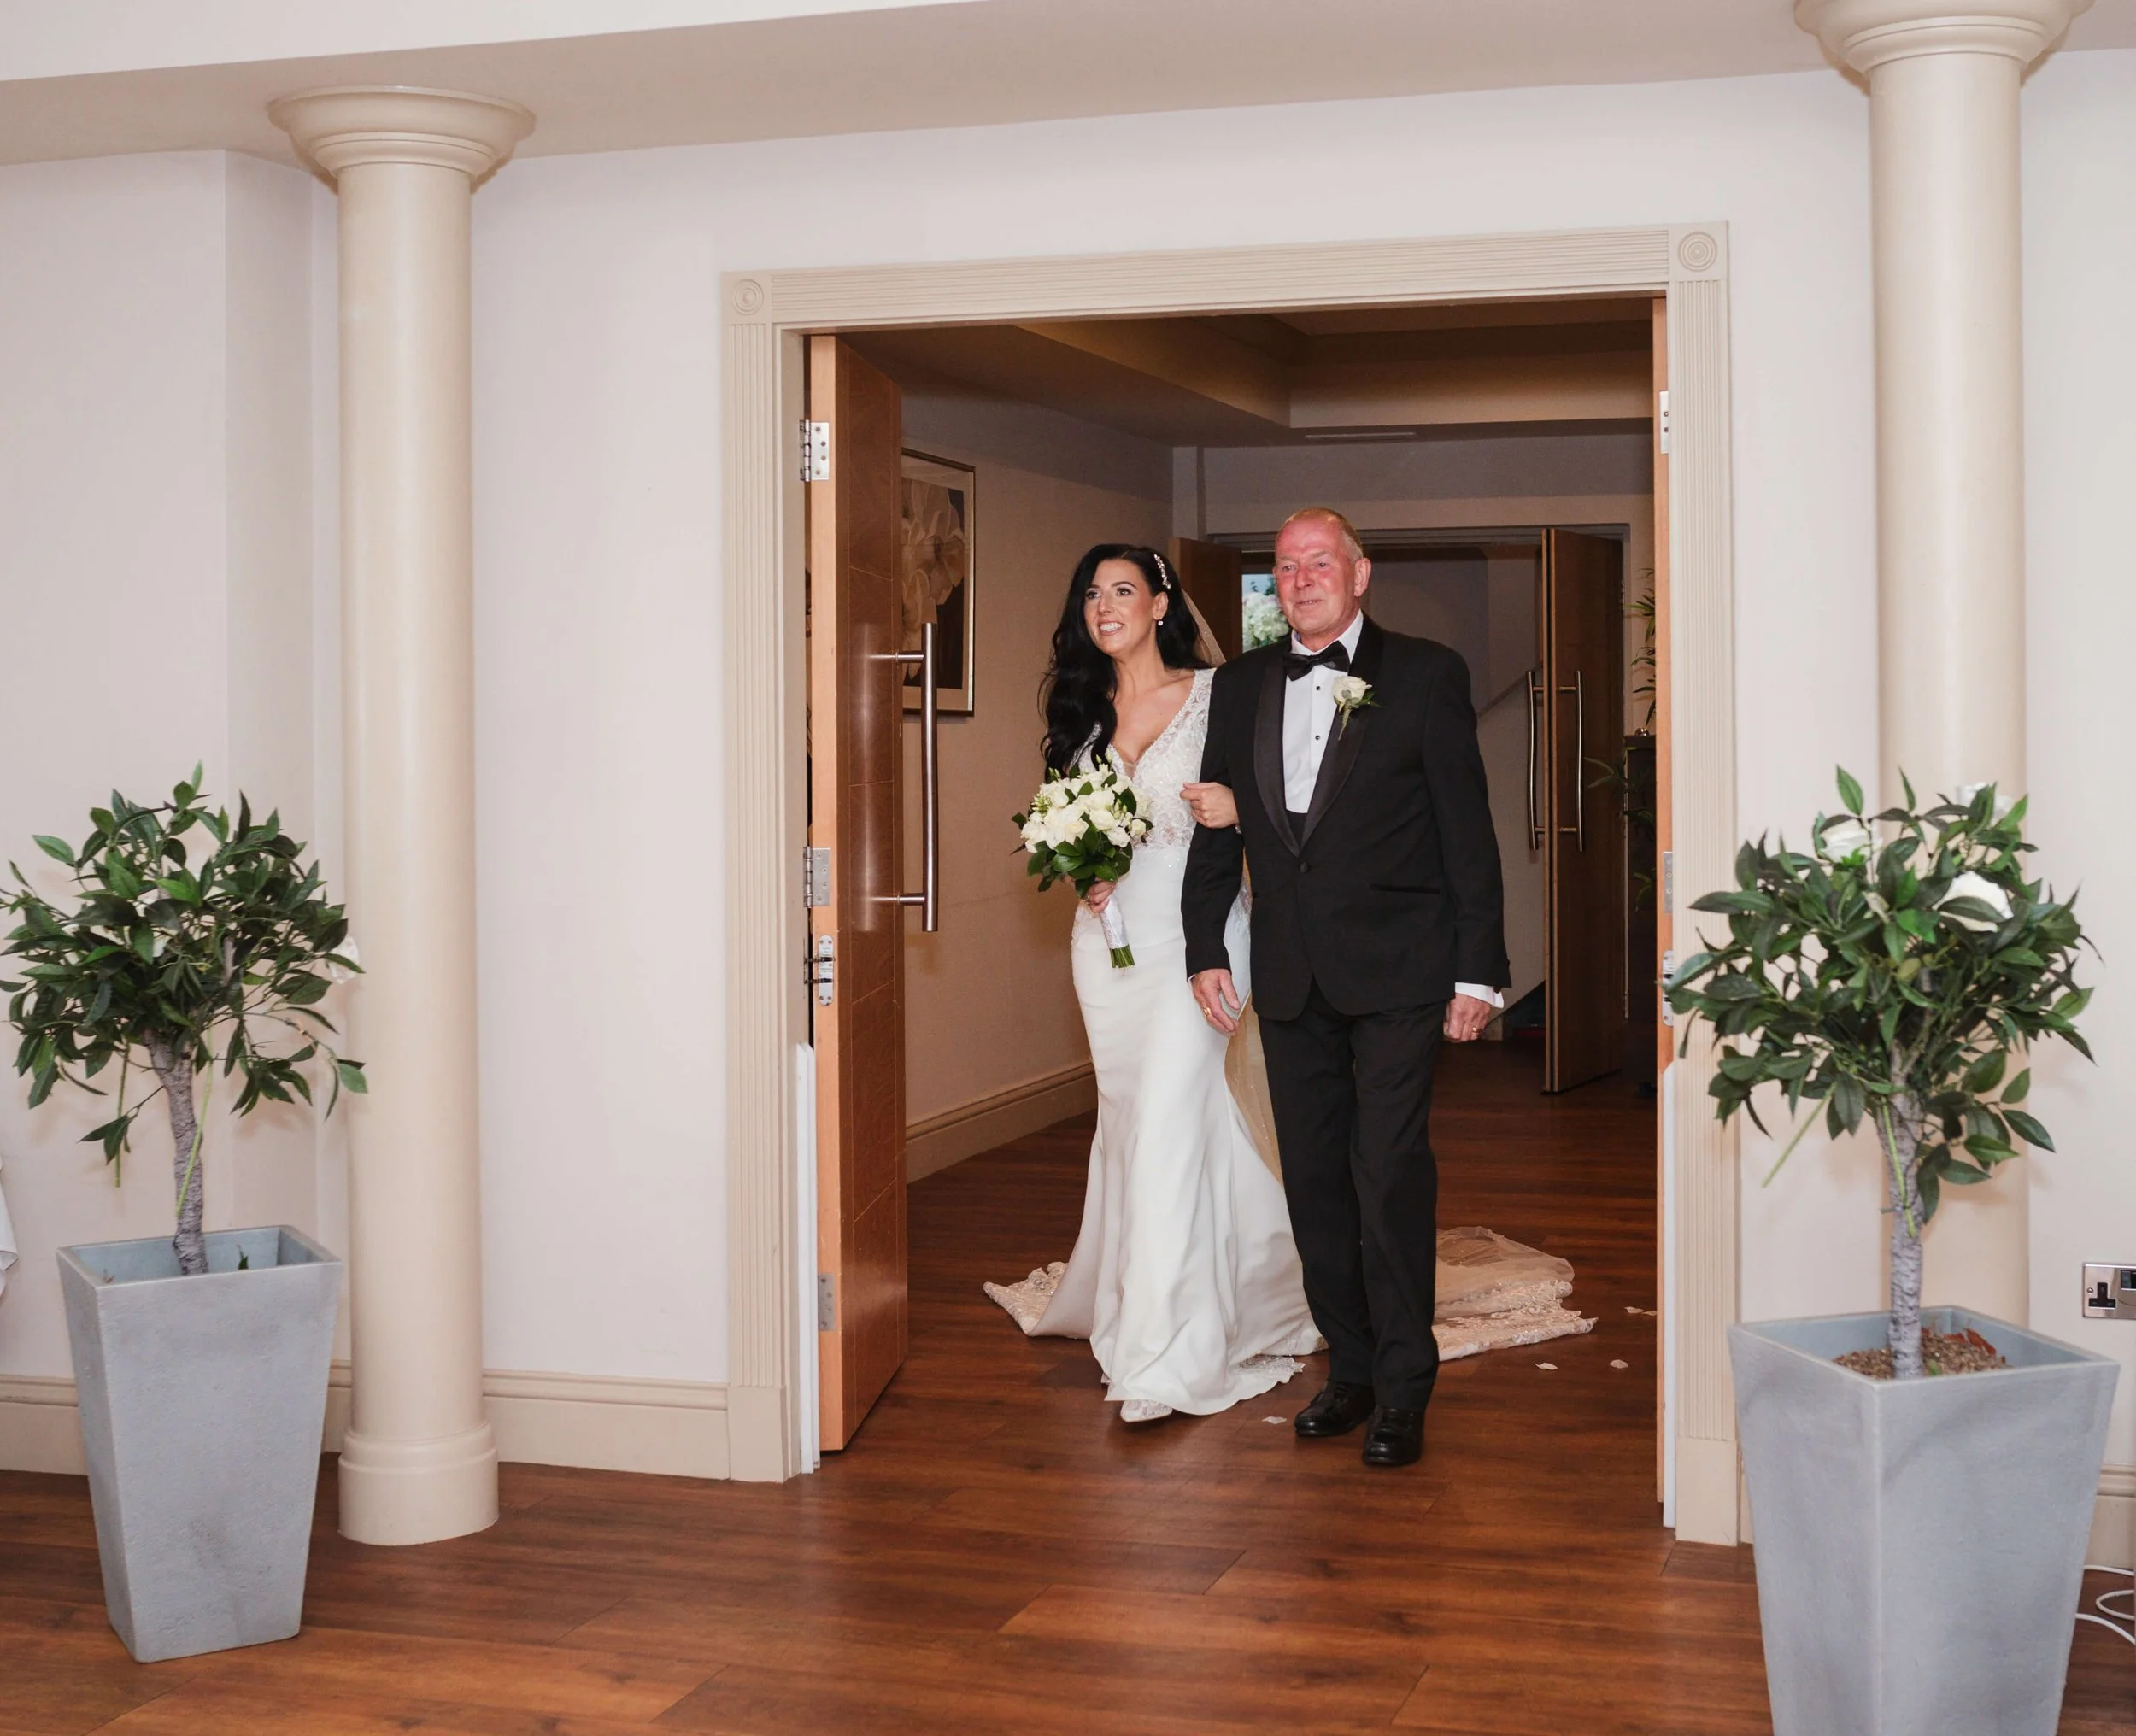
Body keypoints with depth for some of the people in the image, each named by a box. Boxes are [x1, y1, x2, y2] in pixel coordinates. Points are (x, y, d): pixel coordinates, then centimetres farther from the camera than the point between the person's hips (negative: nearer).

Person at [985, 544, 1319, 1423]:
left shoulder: (1213, 695, -3)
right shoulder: (1082, 708, 11)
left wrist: (1236, 809, -22)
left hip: (1189, 931, -5)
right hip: (1107, 932, 5)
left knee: (1171, 1118, -12)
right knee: (1129, 1114, 12)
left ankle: (1165, 1353, -10)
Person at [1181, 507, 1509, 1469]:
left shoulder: (1425, 675, 0)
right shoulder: (1240, 686, 12)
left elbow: (1467, 830, -2)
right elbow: (1216, 827, 16)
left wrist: (1478, 969, -6)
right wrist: (1206, 948, 6)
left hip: (1396, 971, -4)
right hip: (1289, 978, 5)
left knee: (1391, 1172, -7)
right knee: (1315, 1179, 8)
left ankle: (1402, 1387, 4)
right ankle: (1349, 1368, 21)